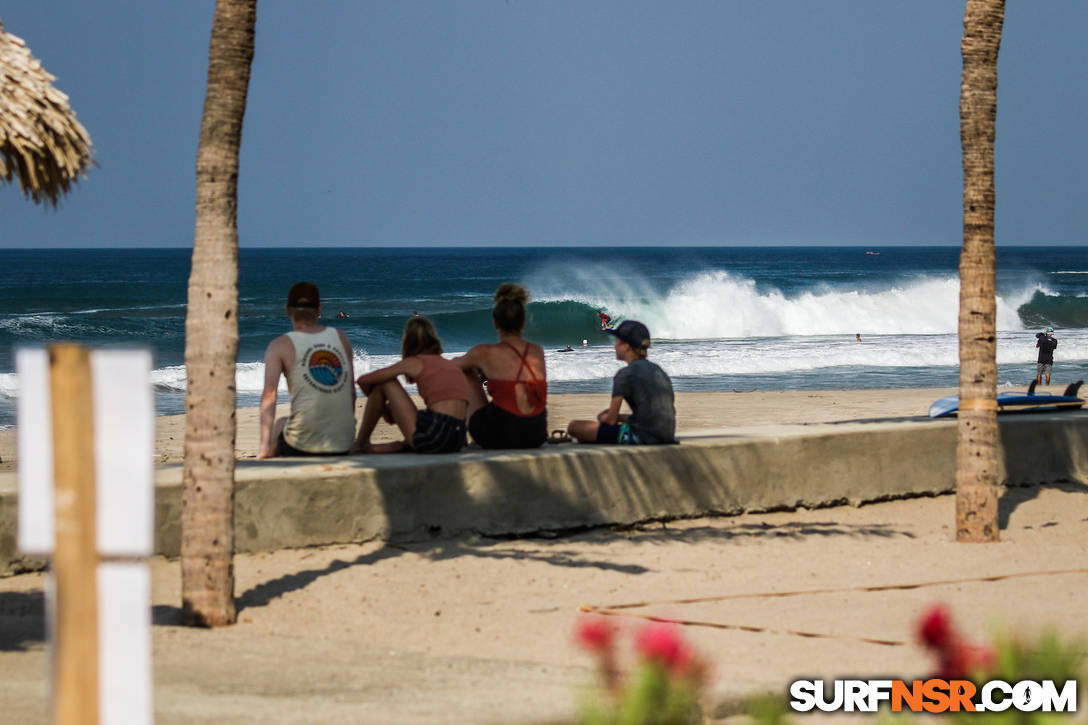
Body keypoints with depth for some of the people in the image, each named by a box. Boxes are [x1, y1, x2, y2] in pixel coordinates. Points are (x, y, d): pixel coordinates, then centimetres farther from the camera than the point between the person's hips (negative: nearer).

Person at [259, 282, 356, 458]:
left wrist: (264, 448, -15)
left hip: (301, 446, -3)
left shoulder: (280, 346, -2)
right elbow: (351, 392, 13)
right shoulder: (340, 338, 10)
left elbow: (269, 395, -12)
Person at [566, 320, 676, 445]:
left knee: (574, 426, -2)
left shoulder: (625, 374, -7)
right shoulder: (659, 371, 17)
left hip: (640, 437, -8)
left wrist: (602, 418, 19)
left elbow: (611, 419, -7)